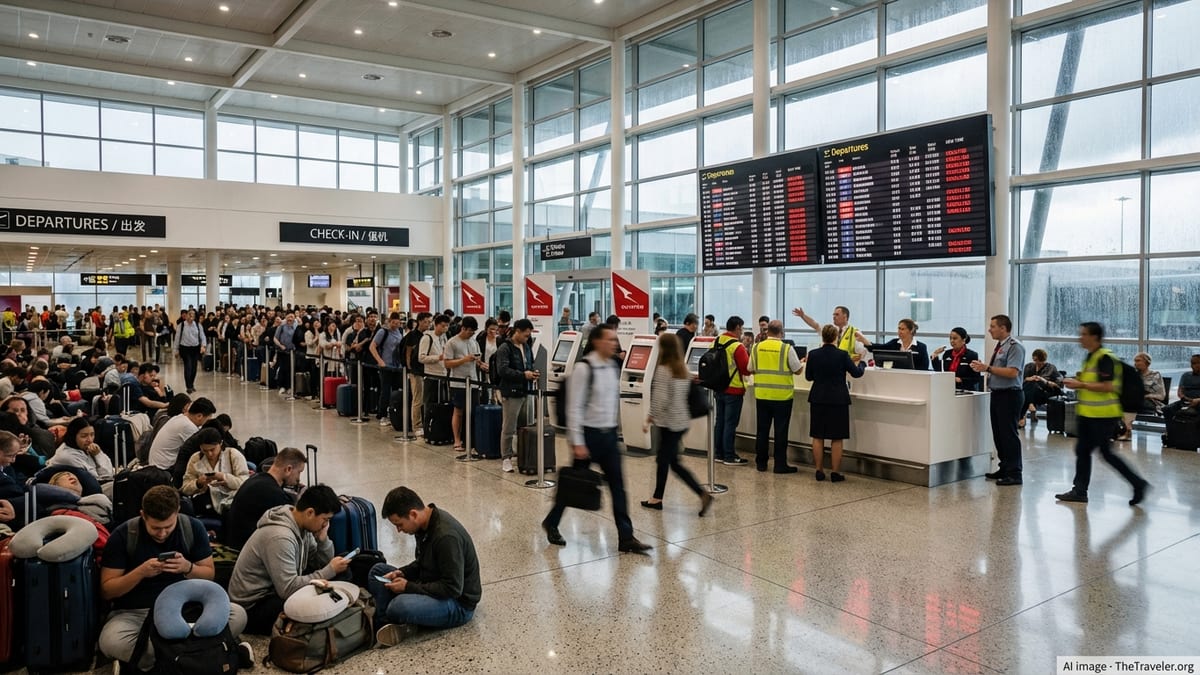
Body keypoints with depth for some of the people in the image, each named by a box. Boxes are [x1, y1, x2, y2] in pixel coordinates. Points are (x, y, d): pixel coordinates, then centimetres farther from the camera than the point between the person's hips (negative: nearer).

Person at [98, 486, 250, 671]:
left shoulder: (193, 528, -5)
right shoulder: (122, 535, -10)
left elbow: (209, 574, 2)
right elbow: (106, 591, -7)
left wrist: (188, 568, -20)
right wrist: (140, 572, -24)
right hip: (135, 613, -1)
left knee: (238, 615, -25)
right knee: (111, 641, -38)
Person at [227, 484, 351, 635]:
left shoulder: (301, 526, -2)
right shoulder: (280, 537, -30)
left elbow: (322, 563, 4)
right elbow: (289, 590, -33)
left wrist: (323, 539, -15)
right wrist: (330, 571, -25)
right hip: (252, 607, -9)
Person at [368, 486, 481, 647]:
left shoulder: (446, 536, -29)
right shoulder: (426, 524, -1)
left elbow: (453, 588, -27)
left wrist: (409, 587, -21)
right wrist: (401, 573, -3)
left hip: (458, 603, -10)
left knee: (400, 605, -35)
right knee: (378, 571, 8)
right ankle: (384, 624, -8)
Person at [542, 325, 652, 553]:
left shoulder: (614, 366, 5)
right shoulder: (584, 368, -16)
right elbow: (574, 407, -17)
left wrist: (615, 425, 16)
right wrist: (577, 442, -18)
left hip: (609, 434, 6)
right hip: (589, 434, -6)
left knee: (618, 485, 4)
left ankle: (626, 537, 9)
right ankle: (551, 523, 31)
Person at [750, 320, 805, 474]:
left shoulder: (757, 347, -1)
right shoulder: (787, 348, -11)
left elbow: (751, 369, 7)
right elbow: (798, 370, -5)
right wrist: (804, 363, 16)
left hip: (762, 395, 3)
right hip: (782, 396, -3)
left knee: (762, 429, 12)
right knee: (780, 431, 4)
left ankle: (761, 462, 19)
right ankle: (780, 464, 8)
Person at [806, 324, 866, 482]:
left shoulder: (813, 354, -4)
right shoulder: (842, 355, -11)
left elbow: (808, 377, 7)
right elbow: (857, 373, 1)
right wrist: (861, 363, 21)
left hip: (818, 399, 2)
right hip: (838, 400, -2)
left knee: (818, 436, 9)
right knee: (837, 438, 5)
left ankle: (819, 471, 13)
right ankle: (834, 473, 8)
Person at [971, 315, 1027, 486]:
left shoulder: (1015, 347, -13)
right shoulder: (999, 346, 15)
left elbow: (1012, 372, -23)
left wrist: (988, 368, -22)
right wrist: (982, 368, 4)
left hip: (1009, 396, -9)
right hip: (997, 394, 9)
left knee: (1009, 434, -4)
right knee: (998, 434, 14)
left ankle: (1014, 474, 2)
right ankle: (1004, 469, 24)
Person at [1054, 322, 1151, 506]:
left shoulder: (1105, 358, -16)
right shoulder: (1090, 357, 13)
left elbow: (1107, 386, -23)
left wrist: (1081, 384, -20)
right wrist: (1077, 382, 8)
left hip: (1103, 415, -10)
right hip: (1088, 413, 10)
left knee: (1106, 452, -2)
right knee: (1082, 450, 8)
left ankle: (1138, 483, 12)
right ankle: (1079, 490, 12)